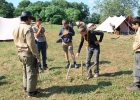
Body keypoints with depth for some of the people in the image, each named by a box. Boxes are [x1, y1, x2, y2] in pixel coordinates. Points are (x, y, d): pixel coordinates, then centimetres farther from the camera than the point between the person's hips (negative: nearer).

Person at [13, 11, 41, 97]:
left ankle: (26, 87, 36)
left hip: (21, 53, 9)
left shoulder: (16, 29, 7)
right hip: (29, 54, -9)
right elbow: (31, 44, -23)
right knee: (32, 73, 4)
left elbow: (16, 42, 14)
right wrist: (37, 55, -16)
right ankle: (31, 91, 12)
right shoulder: (28, 28, -20)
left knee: (25, 71, 23)